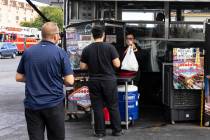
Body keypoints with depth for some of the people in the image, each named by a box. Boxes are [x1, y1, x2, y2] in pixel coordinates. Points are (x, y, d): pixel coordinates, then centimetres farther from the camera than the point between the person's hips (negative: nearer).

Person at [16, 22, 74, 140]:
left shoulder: (28, 52, 2)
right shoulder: (60, 53, -8)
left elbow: (19, 77, 9)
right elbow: (69, 81, -10)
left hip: (32, 105, 3)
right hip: (54, 104, -3)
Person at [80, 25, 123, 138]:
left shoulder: (86, 49, -3)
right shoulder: (109, 47, -9)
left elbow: (82, 67, -1)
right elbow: (117, 64, -9)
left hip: (94, 81, 1)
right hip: (109, 80, -1)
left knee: (97, 107, 8)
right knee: (113, 106, 9)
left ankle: (100, 131, 13)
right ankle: (117, 130, 15)